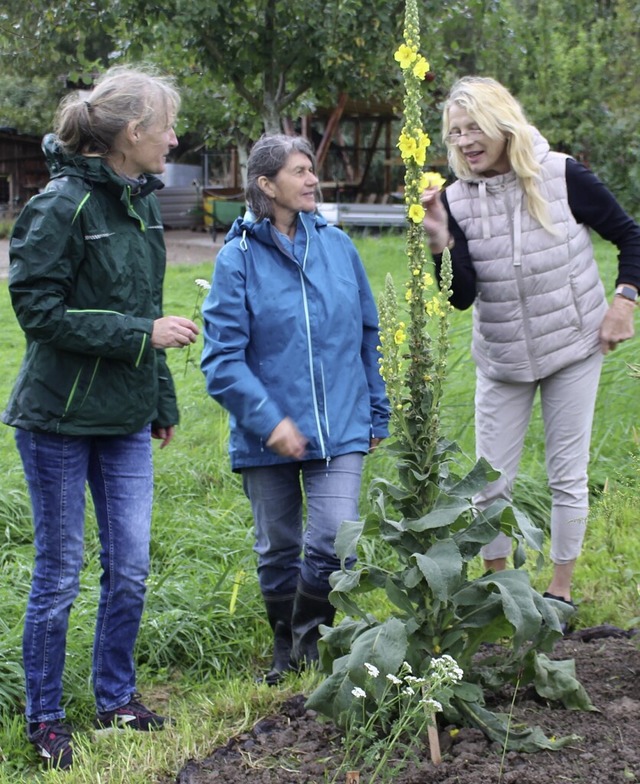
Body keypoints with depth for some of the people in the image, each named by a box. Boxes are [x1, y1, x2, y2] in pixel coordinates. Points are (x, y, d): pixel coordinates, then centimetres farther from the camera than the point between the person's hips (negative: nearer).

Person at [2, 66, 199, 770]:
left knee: (131, 567, 10)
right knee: (59, 573, 4)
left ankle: (116, 697, 28)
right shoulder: (61, 206, -15)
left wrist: (162, 400, 19)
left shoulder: (140, 204, 8)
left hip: (125, 421, 7)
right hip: (59, 419, -7)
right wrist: (141, 334, -19)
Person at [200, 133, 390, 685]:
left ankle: (310, 632, 15)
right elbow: (222, 358, -10)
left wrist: (377, 412, 15)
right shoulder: (238, 258, -8)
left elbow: (367, 335, 13)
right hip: (268, 433, -1)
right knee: (278, 549, 12)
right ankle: (286, 647, 34)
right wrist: (268, 420, -19)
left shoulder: (336, 245, 3)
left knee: (335, 539, -11)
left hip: (340, 428, 2)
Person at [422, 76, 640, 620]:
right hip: (502, 360, 2)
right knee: (491, 482, 6)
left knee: (568, 475, 5)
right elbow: (462, 297, -13)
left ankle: (560, 591, 20)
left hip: (574, 349, -2)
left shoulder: (563, 177, -13)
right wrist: (441, 244, -28)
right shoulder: (456, 199, -7)